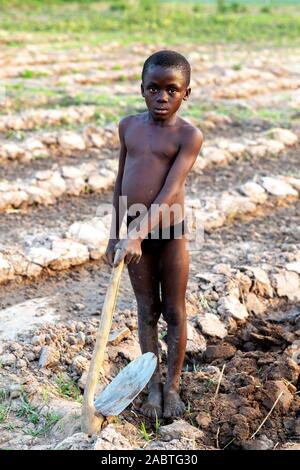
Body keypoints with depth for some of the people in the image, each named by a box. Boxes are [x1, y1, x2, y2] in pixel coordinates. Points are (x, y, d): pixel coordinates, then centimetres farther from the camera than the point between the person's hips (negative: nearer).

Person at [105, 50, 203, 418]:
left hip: (169, 232, -4)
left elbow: (170, 192, -22)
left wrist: (138, 233, -31)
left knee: (174, 312, 10)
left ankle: (172, 387, 26)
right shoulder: (128, 126, 4)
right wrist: (115, 234, 10)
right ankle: (153, 387, 26)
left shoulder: (188, 135, -12)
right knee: (146, 312, 13)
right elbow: (120, 182, 11)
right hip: (135, 233, 4)